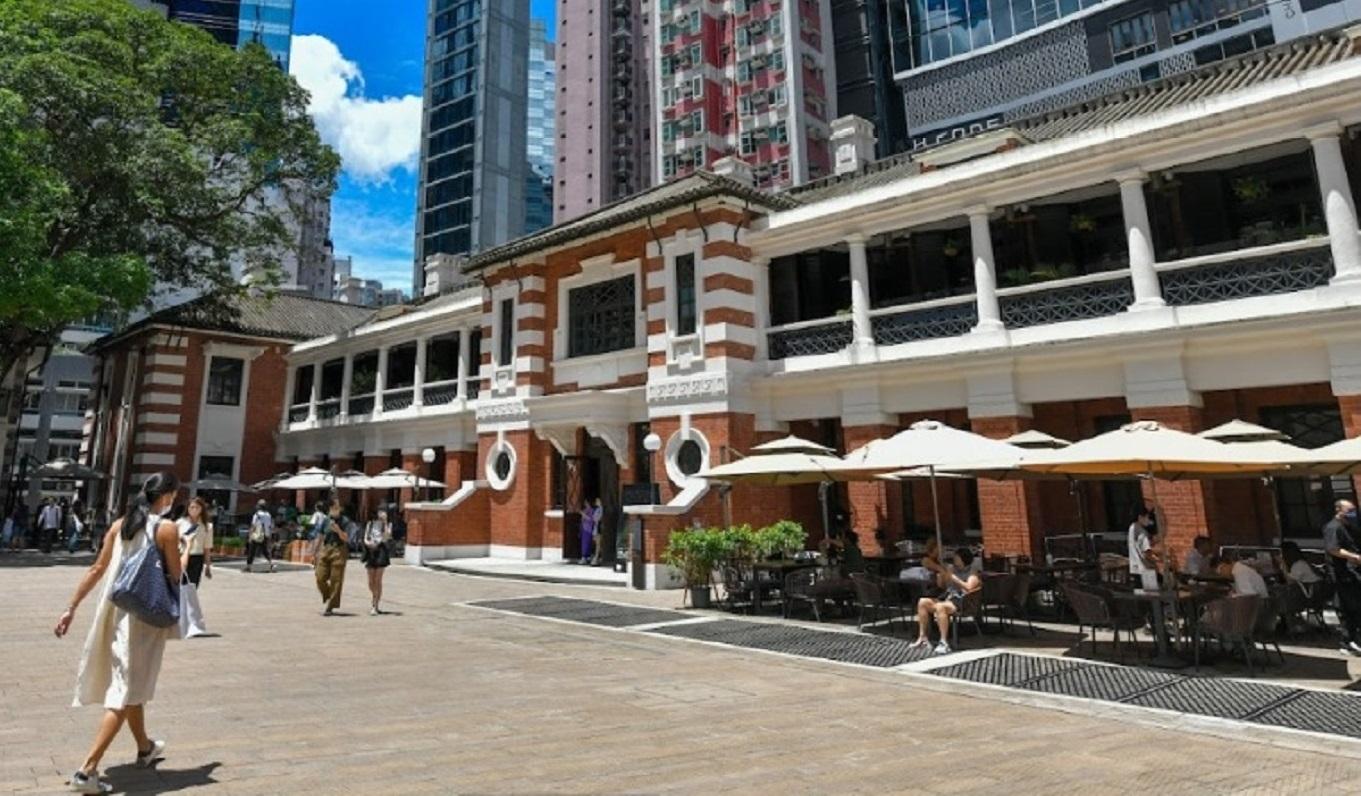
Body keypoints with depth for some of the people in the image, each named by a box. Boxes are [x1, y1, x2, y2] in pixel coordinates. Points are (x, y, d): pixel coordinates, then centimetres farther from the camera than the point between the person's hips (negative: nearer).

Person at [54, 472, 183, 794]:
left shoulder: (120, 525, 6)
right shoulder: (167, 528, -12)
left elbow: (97, 569, 5)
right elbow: (175, 576, -8)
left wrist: (72, 607, 10)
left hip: (116, 610, 7)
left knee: (129, 681, 21)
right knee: (126, 689, 0)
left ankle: (145, 748, 38)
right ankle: (88, 770, -6)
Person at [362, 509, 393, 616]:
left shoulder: (388, 524, 6)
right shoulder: (371, 523, 15)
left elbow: (387, 537, -11)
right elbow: (365, 538, 11)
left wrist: (385, 522, -14)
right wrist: (368, 543, -11)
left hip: (381, 552, -3)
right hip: (370, 552, 4)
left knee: (378, 580, -8)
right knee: (371, 581, 7)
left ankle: (375, 607, -5)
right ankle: (375, 604, 27)